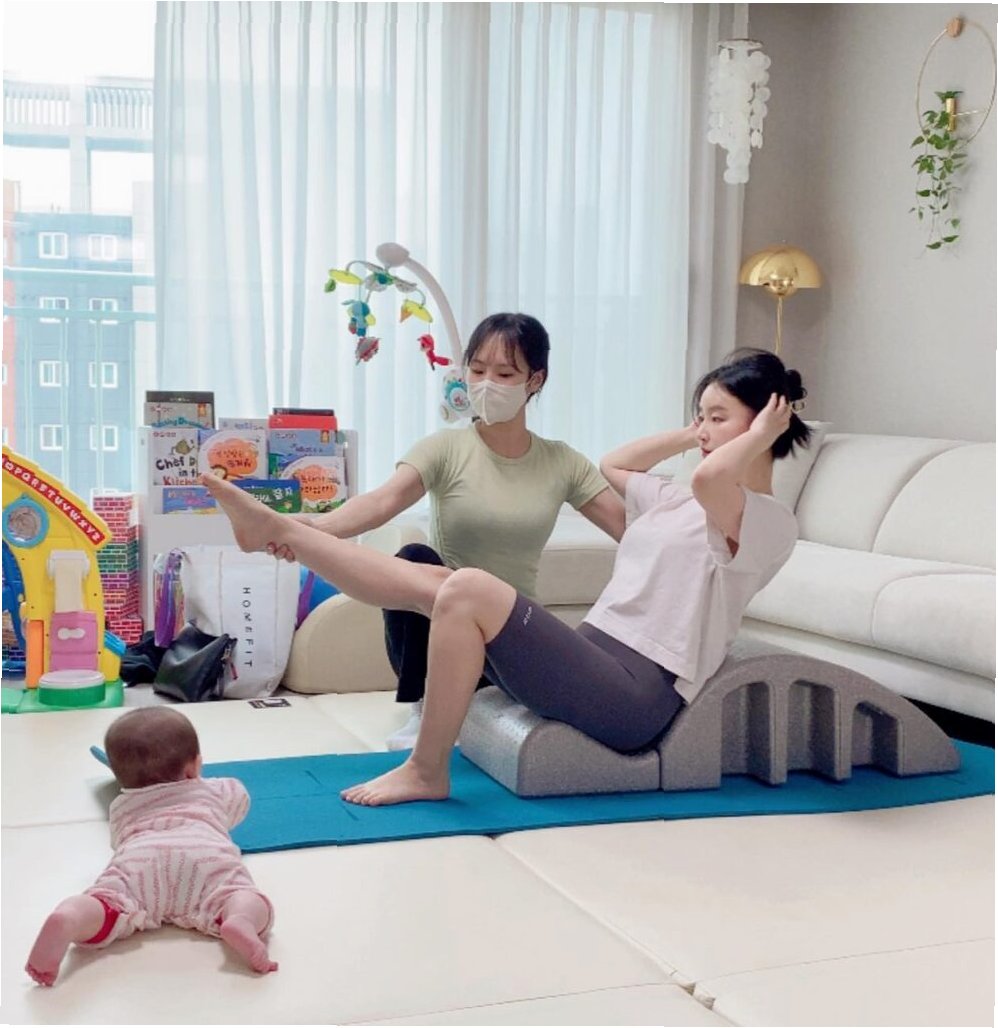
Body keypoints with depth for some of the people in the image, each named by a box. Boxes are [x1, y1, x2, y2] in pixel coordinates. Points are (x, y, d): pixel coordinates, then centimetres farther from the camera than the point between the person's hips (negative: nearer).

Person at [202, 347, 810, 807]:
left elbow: (712, 476, -30)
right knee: (425, 581, -1)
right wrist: (691, 435, 28)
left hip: (638, 695, -9)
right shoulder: (684, 504, 20)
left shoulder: (770, 525, -7)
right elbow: (612, 466, 37)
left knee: (467, 590, -23)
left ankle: (427, 773, -11)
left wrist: (759, 437, -11)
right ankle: (278, 531, 9)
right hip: (596, 657, 9)